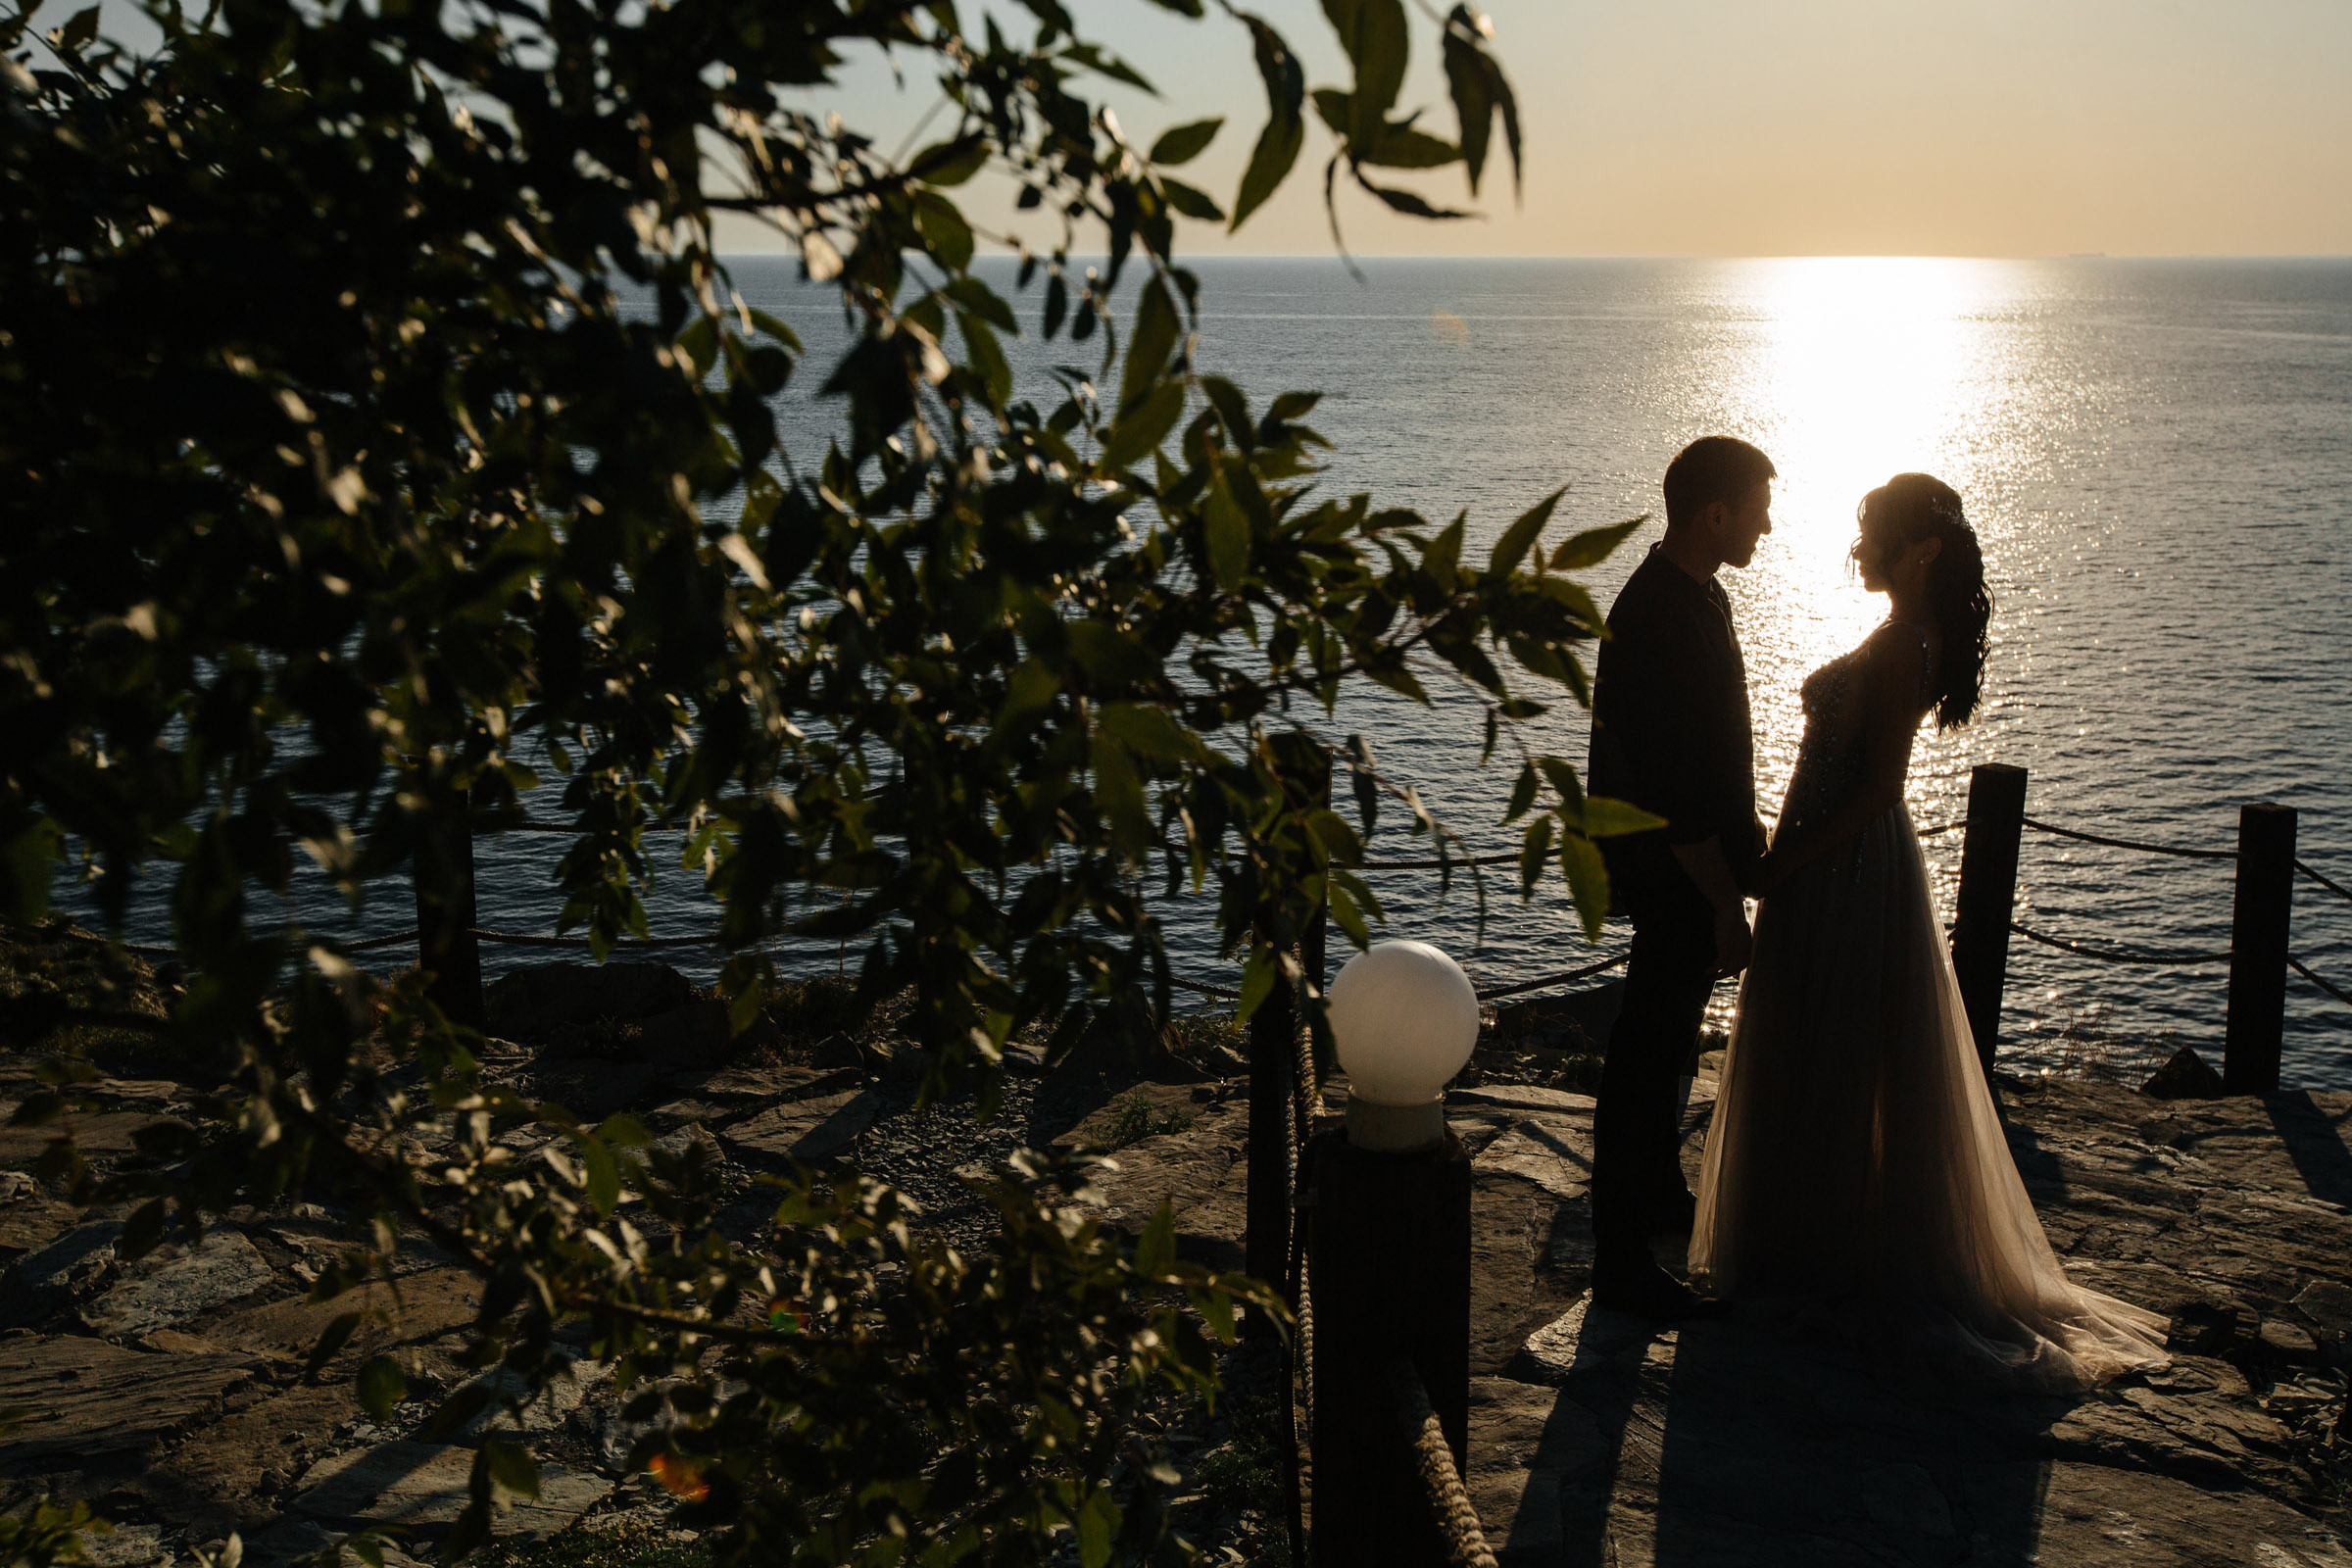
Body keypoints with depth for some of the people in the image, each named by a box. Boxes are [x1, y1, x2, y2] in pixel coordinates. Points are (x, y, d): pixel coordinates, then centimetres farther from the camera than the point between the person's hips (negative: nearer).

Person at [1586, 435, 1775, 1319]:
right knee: (1647, 1055, -2)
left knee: (1666, 1043, 24)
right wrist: (1725, 902, -23)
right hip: (1675, 879, -11)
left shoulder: (1697, 595, 8)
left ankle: (1660, 1194, 41)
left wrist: (1742, 851, 20)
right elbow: (1668, 786, -27)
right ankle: (1621, 1262, 7)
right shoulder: (1657, 617, -25)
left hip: (1696, 864, 11)